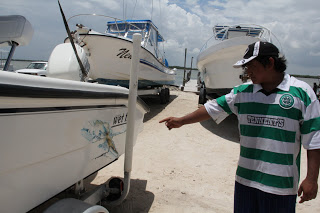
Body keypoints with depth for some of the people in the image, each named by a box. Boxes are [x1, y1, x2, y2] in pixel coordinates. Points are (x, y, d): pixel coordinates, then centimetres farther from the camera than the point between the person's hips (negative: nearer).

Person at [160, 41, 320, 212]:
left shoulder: (301, 92, -6)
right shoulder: (242, 91, 4)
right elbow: (213, 108, 7)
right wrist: (181, 121, 6)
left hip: (281, 184, -3)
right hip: (245, 178, 4)